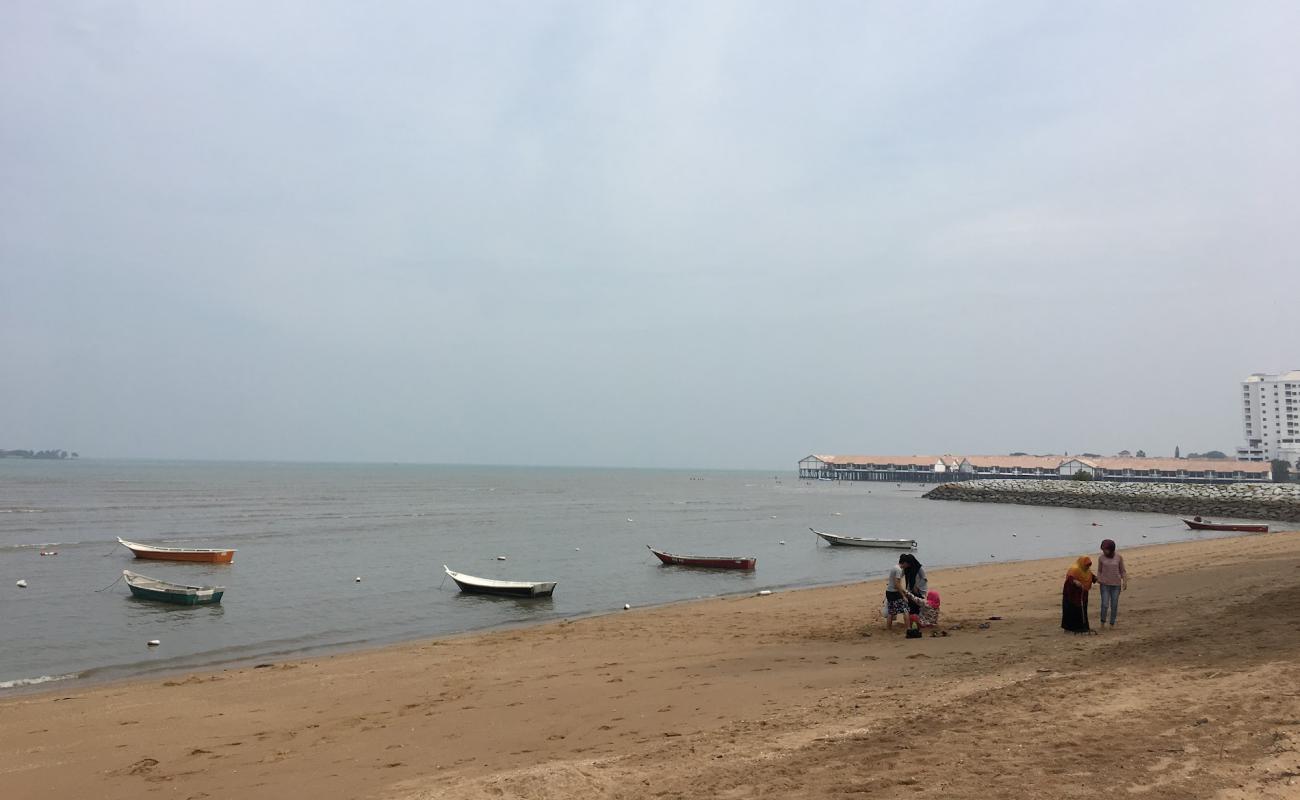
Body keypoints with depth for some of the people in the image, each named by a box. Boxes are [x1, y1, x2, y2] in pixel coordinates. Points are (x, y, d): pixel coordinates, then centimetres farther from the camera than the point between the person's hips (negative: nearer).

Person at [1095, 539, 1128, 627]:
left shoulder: (1119, 558, -3)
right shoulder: (1101, 558, -2)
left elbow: (1122, 571, 2)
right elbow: (1099, 571, 6)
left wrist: (1125, 582, -9)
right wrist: (1098, 580, -11)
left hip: (1116, 585, 0)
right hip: (1105, 584, 0)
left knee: (1114, 605, 1)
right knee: (1105, 604, -9)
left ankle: (1112, 624, 16)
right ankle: (1103, 621, 12)